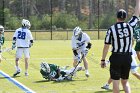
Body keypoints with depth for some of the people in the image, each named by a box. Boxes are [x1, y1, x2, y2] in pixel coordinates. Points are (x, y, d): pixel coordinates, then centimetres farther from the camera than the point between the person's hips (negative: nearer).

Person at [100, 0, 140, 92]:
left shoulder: (111, 29, -8)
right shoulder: (130, 26, -4)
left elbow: (106, 46, -4)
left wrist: (103, 60, 5)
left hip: (116, 57, -2)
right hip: (128, 57, 3)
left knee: (115, 81, 6)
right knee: (125, 81, 14)